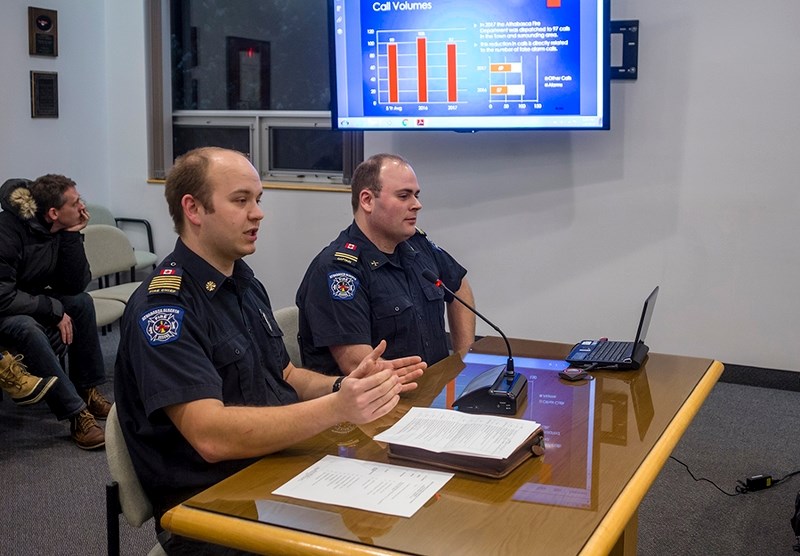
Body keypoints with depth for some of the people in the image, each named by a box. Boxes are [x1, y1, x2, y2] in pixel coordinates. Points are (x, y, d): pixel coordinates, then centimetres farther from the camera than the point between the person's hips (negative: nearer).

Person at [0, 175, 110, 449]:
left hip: (28, 302, 8)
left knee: (82, 301, -8)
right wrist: (54, 310, -26)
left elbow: (75, 286, -11)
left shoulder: (60, 230, -8)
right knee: (26, 328, -35)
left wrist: (72, 236, -19)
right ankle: (77, 413, -28)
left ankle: (87, 391, -3)